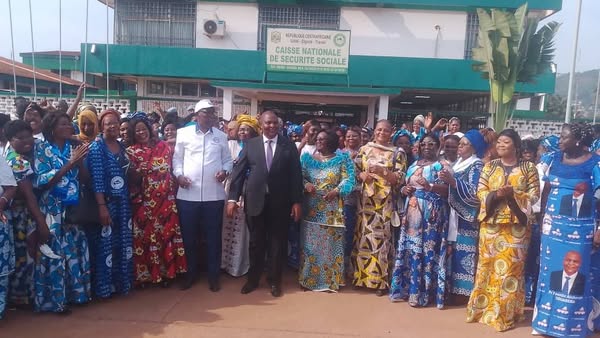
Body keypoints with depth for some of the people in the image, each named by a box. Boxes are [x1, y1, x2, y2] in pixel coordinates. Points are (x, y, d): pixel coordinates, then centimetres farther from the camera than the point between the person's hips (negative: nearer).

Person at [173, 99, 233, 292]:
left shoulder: (221, 136, 9)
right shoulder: (184, 133, 5)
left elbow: (228, 160, 13)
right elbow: (177, 158, 9)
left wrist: (225, 171, -7)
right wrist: (178, 175, -8)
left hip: (214, 194, 1)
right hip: (188, 194, 0)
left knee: (213, 236, 7)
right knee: (189, 236, 9)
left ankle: (213, 276, 21)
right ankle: (191, 273, 27)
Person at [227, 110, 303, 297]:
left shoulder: (289, 146, 1)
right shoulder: (250, 145, 3)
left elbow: (296, 175, 0)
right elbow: (238, 172, 0)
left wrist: (297, 201, -5)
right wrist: (233, 198, -7)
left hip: (280, 202, 0)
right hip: (255, 201, 1)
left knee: (277, 242, 10)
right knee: (256, 242, 14)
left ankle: (274, 280, 27)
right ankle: (253, 279, 31)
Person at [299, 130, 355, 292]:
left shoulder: (342, 159, 2)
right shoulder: (307, 158, 8)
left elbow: (348, 179, -5)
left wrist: (336, 191, -20)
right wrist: (306, 184, -19)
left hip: (332, 209, -2)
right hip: (311, 208, 2)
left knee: (330, 243, 5)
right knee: (310, 243, 6)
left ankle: (331, 279, 18)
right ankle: (308, 278, 19)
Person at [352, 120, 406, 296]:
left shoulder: (397, 153, 2)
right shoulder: (364, 149, 10)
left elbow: (400, 179, -4)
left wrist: (382, 171, -18)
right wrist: (362, 175, -12)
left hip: (385, 202, -2)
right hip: (365, 200, 3)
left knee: (382, 236, -2)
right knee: (363, 235, 6)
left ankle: (380, 279, 9)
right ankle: (361, 274, 19)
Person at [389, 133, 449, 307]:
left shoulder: (442, 165, -1)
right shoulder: (414, 165, 17)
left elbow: (447, 189, -12)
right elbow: (405, 186, 23)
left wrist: (429, 186, -27)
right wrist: (404, 189, 1)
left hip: (431, 213, -6)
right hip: (412, 212, 6)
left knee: (427, 249, -5)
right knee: (410, 248, 7)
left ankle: (422, 293, 3)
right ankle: (407, 287, 18)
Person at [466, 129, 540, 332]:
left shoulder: (528, 168, 3)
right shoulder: (489, 166, 9)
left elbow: (534, 194, -2)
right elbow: (480, 191, 4)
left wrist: (513, 195, -18)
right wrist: (495, 194, -15)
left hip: (516, 225, -2)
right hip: (491, 223, 2)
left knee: (511, 267, 0)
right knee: (488, 266, 6)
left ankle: (506, 314, 11)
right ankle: (483, 308, 18)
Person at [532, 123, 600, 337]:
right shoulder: (554, 159, 5)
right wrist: (542, 217, 8)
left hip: (578, 229, -5)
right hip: (552, 226, 5)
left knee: (575, 275, 3)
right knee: (549, 271, 12)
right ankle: (547, 319, 27)